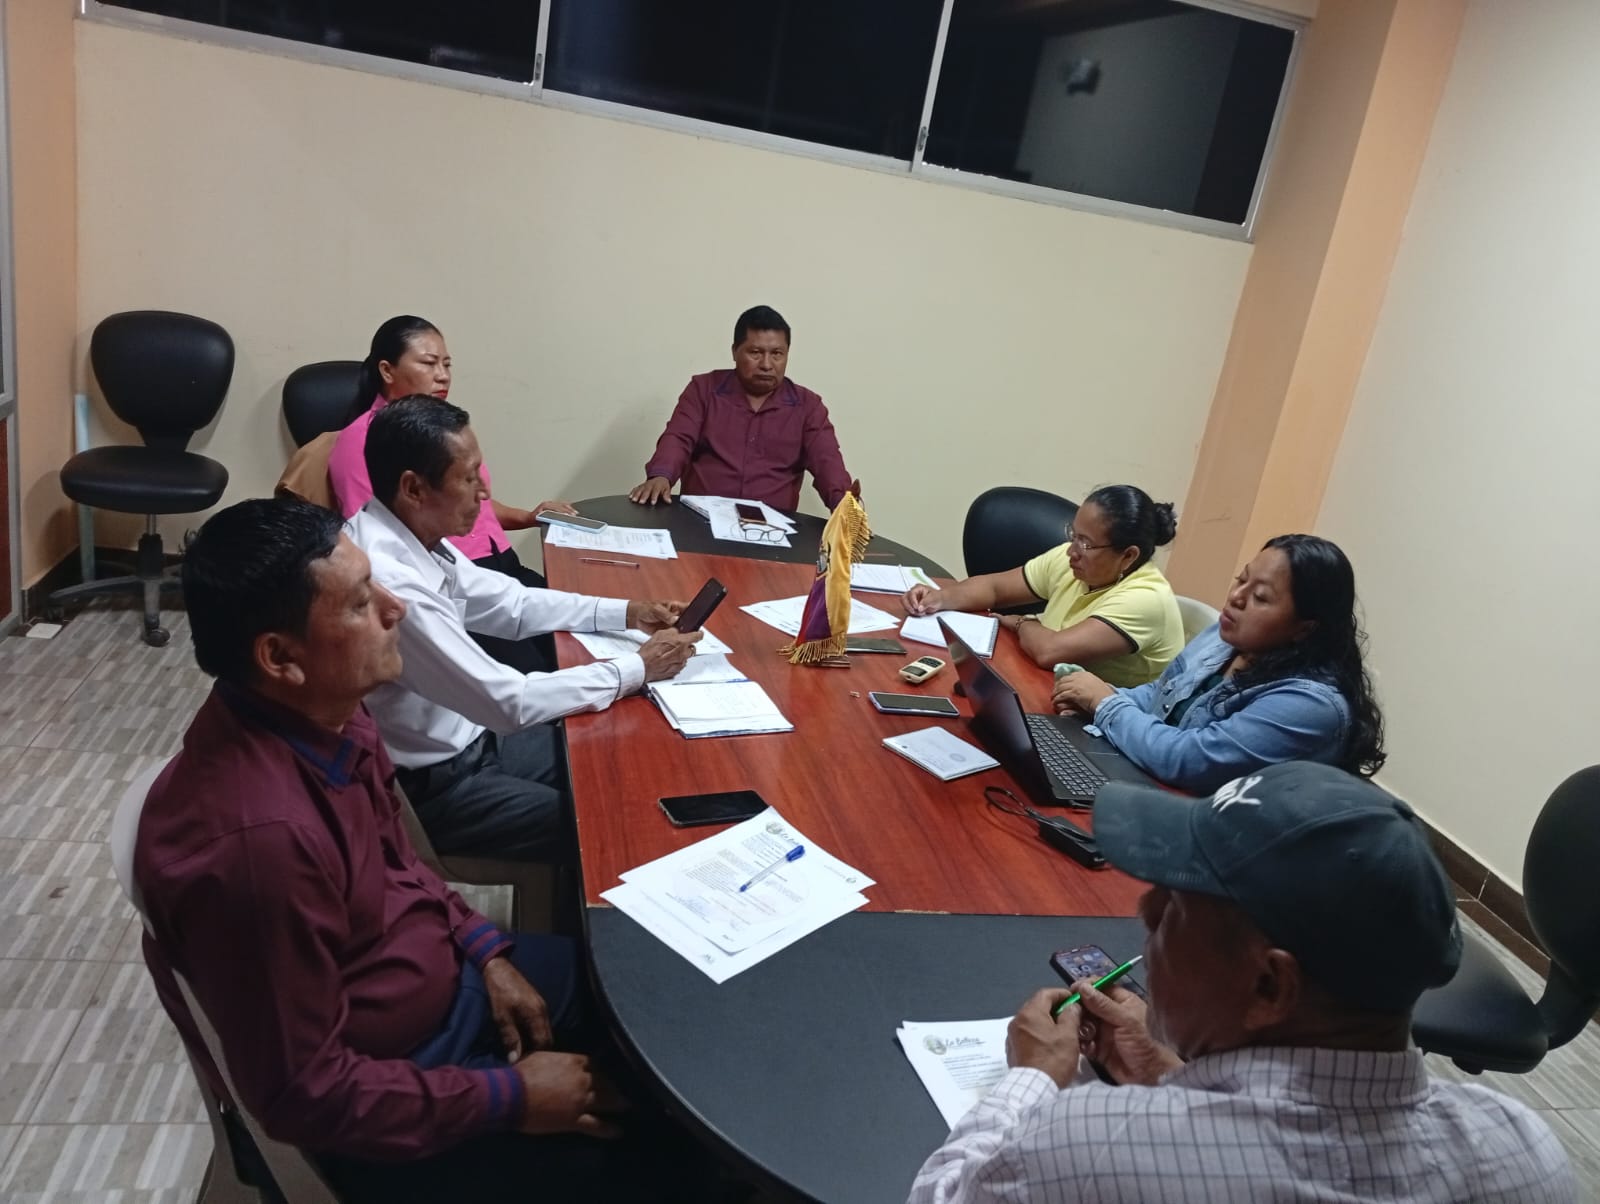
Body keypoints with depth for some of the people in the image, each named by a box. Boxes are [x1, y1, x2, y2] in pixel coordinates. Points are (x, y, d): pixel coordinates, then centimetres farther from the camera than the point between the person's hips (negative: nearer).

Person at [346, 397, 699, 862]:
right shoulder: (388, 583, -32)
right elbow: (509, 701, -28)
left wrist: (625, 614, -1)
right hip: (430, 784, -8)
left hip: (465, 737, 8)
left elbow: (510, 604, 8)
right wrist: (639, 668, -19)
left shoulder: (412, 535, -5)